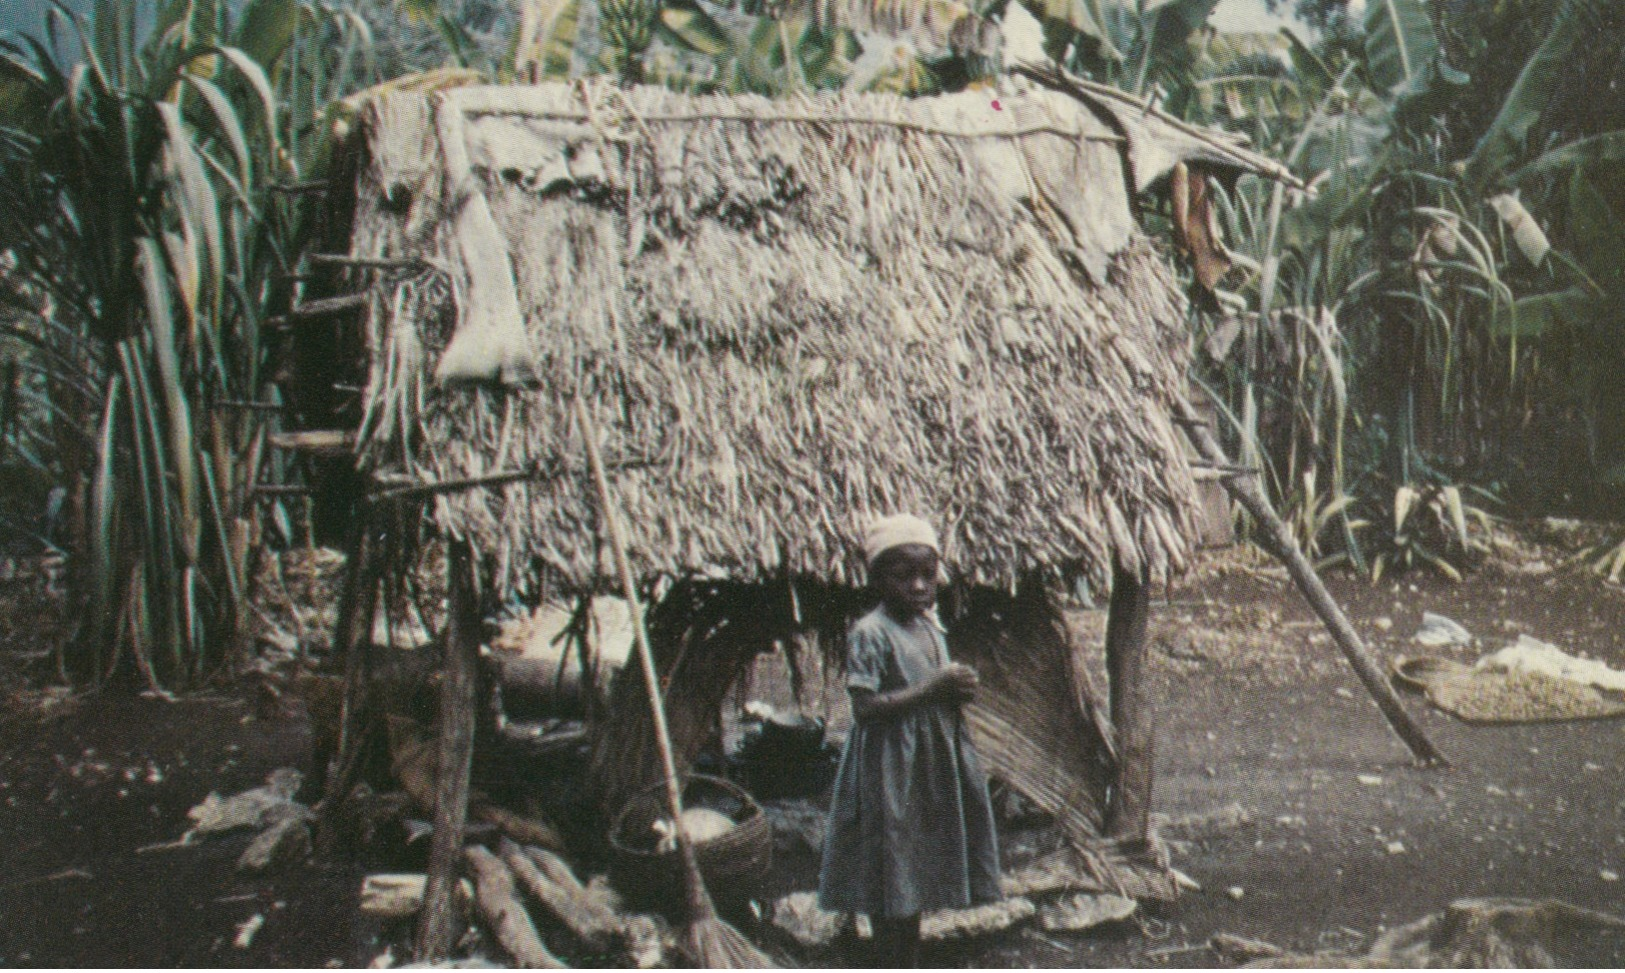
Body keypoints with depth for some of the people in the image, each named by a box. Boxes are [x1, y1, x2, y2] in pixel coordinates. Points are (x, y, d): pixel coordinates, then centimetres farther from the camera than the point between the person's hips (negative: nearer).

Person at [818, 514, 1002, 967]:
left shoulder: (931, 627, 11)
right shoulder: (869, 633, -13)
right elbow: (865, 708, -21)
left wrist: (960, 689, -1)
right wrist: (932, 689, -22)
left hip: (933, 764, 8)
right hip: (889, 772, -8)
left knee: (916, 881, 15)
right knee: (890, 883, -2)